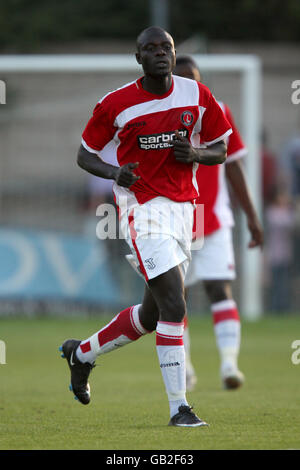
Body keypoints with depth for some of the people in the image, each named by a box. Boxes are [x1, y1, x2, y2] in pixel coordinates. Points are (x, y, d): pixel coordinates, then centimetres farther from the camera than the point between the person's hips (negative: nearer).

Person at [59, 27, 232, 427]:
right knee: (174, 305, -18)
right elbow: (85, 155, 4)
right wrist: (114, 172, -17)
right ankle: (179, 407, -13)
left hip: (182, 207, 5)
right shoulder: (115, 104, -7)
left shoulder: (197, 95, 3)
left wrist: (195, 153, -11)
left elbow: (220, 152, 12)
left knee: (151, 315, 13)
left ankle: (82, 353, 37)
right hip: (143, 209, -5)